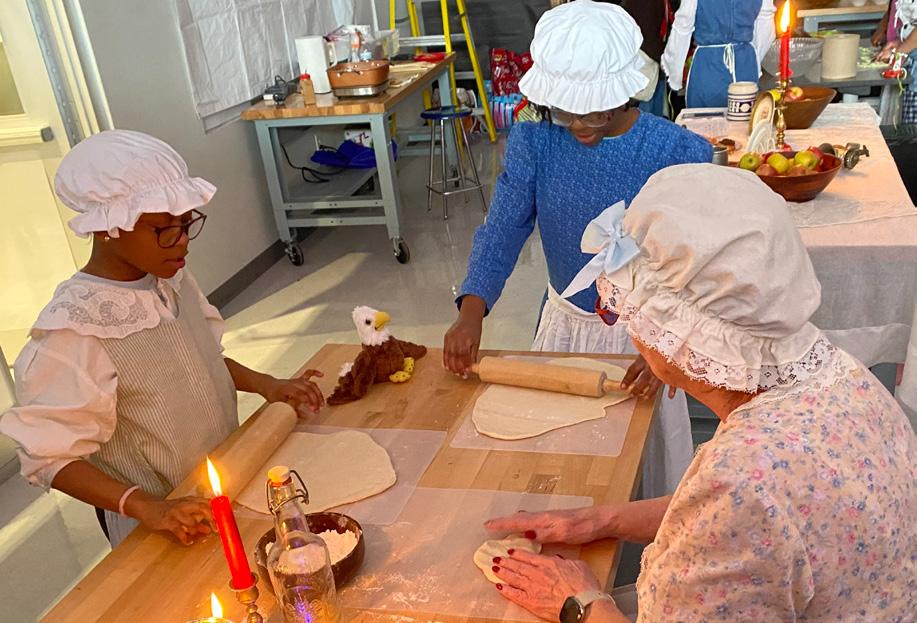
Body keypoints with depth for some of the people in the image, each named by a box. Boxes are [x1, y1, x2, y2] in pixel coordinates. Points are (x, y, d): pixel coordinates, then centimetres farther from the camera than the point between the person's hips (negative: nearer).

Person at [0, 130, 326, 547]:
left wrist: (266, 386, -7)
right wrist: (145, 508, -34)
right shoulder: (73, 329, -26)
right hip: (161, 527, -6)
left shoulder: (172, 278, -7)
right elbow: (50, 457, -23)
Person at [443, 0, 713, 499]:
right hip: (564, 324, 3)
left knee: (649, 453, 15)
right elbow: (502, 232, -15)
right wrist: (471, 312, -31)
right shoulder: (533, 142, -12)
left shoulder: (678, 153, -20)